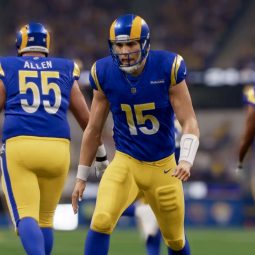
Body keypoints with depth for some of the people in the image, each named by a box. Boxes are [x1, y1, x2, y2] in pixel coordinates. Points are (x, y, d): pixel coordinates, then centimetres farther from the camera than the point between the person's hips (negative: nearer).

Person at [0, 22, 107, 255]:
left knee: (26, 216, -9)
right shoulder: (66, 70, 18)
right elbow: (86, 118, 20)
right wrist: (100, 154, 31)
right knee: (45, 218, 16)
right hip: (57, 148, 2)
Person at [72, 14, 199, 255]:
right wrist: (81, 177, 6)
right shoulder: (104, 73, -10)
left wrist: (186, 160, -31)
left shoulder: (168, 68, -16)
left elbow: (189, 123, -13)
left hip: (163, 167, 0)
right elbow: (93, 129, 2)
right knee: (101, 221, -25)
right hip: (125, 163, 0)